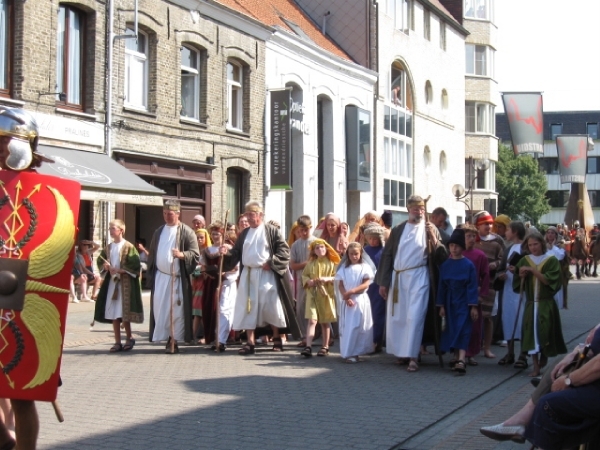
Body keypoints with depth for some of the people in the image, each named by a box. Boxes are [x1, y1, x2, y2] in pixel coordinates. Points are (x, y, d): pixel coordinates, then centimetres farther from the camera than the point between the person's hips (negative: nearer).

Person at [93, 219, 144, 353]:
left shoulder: (128, 246, -6)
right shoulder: (108, 247, 11)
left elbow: (135, 265, -11)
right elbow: (100, 261, 16)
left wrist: (120, 270, -17)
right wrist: (106, 266, -4)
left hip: (125, 283, -6)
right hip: (111, 281, 6)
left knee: (124, 313, -5)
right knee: (113, 314, 4)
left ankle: (129, 338, 13)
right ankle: (117, 342, 10)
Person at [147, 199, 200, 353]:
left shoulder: (186, 232, -3)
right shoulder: (159, 231, 14)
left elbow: (195, 254, -8)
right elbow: (152, 254, 18)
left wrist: (182, 254, -27)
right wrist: (150, 275, 12)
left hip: (177, 277, -5)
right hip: (160, 276, 5)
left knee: (176, 309, -4)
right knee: (160, 307, 1)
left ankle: (174, 340, 1)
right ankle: (164, 337, 9)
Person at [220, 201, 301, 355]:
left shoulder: (271, 231, -2)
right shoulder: (244, 234, 14)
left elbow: (284, 250, -7)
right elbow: (237, 253, 12)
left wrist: (271, 262, -16)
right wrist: (227, 252, -8)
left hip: (266, 274, -5)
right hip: (248, 274, 5)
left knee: (271, 307, -1)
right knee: (248, 307, 2)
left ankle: (277, 338, 16)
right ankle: (250, 342, 6)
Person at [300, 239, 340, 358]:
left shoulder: (331, 263, 1)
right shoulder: (311, 263, 7)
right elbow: (304, 275, 11)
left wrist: (328, 279, -20)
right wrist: (308, 281, -9)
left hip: (326, 294, -1)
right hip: (312, 294, 1)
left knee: (325, 322, 10)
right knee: (312, 320, -10)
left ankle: (325, 347, 21)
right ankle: (308, 347, -16)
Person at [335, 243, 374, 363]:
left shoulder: (364, 267, 1)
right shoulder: (344, 268, 9)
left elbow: (366, 284, -7)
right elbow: (341, 285, 3)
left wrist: (351, 291, -16)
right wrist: (346, 297, -12)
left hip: (360, 300, -2)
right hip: (346, 301, 2)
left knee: (359, 326, -3)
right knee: (347, 326, 0)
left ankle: (355, 352, -1)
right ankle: (349, 353, 3)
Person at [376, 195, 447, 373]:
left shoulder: (430, 228, 3)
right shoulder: (398, 230, 9)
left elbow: (441, 256, -2)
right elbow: (387, 254, 9)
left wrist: (433, 238, -18)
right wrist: (383, 282, 4)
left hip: (418, 277, -3)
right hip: (397, 277, 3)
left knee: (414, 316, -10)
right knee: (396, 317, 7)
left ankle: (412, 357, -9)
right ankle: (401, 352, 19)